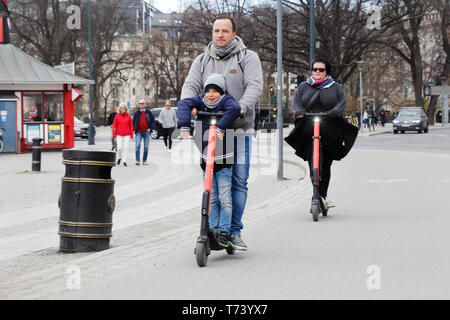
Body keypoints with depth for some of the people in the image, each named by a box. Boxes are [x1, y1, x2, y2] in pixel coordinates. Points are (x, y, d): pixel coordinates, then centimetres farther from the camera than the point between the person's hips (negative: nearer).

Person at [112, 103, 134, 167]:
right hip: (119, 134, -1)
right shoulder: (117, 116, 1)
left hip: (127, 135, 1)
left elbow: (131, 126, 6)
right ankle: (119, 158, 22)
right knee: (119, 148, -6)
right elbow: (114, 126, 1)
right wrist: (114, 134, -6)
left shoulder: (128, 116, 3)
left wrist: (131, 135, 3)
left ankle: (124, 161, 0)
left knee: (125, 147, -5)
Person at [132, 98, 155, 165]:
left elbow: (153, 120, 11)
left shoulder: (148, 112, 6)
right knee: (138, 145, -15)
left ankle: (144, 161, 9)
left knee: (146, 147, 2)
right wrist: (135, 129, -1)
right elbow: (133, 122, 11)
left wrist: (150, 128, -1)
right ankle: (137, 160, -16)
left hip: (146, 132, 1)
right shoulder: (136, 113, 6)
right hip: (139, 132, -1)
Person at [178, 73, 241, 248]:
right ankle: (213, 232, 14)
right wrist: (185, 126, -24)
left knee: (224, 198, -3)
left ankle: (224, 232, 4)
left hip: (224, 159, -4)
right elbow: (184, 104, -11)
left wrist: (220, 127, -36)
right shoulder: (201, 101, 2)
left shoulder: (226, 100, -8)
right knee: (211, 199, 8)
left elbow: (235, 108, -29)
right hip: (205, 158, 4)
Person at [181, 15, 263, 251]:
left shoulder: (247, 57, 3)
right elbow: (190, 86, 3)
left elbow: (254, 86, -10)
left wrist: (242, 107, -28)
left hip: (239, 128, -2)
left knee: (239, 181, -5)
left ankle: (234, 231, 0)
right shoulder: (202, 61, 14)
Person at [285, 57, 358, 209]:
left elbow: (342, 102, 0)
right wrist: (298, 111, -19)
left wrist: (333, 112, -21)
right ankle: (321, 195, -14)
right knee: (313, 164, -14)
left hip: (330, 132, 0)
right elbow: (296, 101, 4)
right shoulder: (303, 87, 17)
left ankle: (323, 195, 10)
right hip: (308, 132, 0)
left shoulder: (335, 87, 14)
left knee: (326, 165, 1)